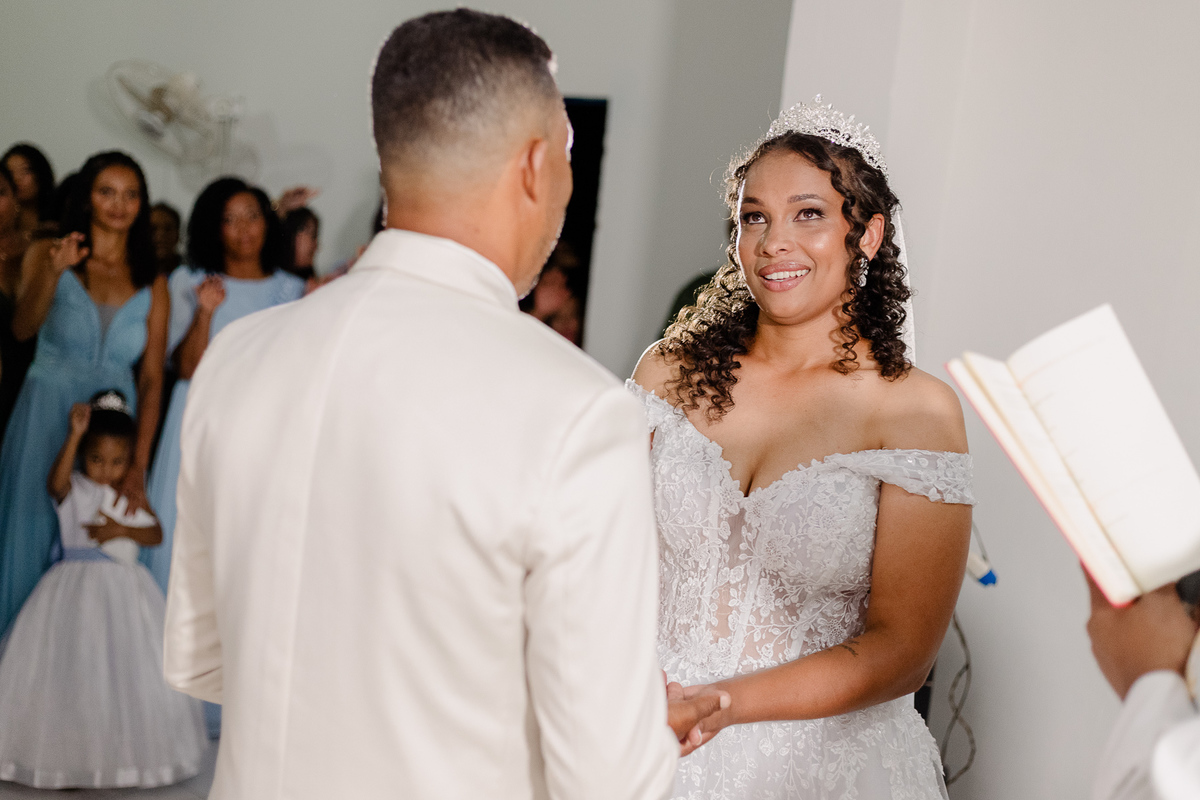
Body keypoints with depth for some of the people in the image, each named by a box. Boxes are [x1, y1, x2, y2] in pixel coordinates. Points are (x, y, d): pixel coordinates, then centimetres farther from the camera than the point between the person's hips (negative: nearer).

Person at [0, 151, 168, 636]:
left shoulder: (152, 285, 7)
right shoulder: (46, 253, 4)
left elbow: (151, 378, 1)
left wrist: (139, 467, -7)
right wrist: (54, 272, -30)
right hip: (46, 416, -1)